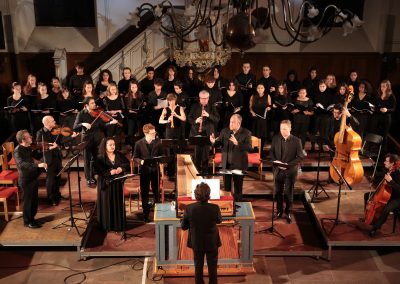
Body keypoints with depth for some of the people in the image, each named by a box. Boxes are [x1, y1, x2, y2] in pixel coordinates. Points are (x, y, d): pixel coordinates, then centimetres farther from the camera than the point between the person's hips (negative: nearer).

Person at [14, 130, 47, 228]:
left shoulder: (28, 148, 4)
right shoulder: (17, 151, -21)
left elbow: (37, 156, 19)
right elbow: (22, 164, -38)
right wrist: (37, 165, -47)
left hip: (33, 178, 8)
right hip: (26, 180, -8)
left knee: (34, 201, 18)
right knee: (28, 201, 6)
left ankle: (32, 218, 34)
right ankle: (27, 222, 22)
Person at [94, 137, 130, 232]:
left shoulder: (119, 155, 7)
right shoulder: (100, 158, -4)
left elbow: (128, 165, 4)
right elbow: (98, 170, -15)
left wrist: (121, 168, -15)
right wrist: (110, 172, -24)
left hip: (118, 184, 3)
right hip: (106, 184, -3)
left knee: (118, 204, 4)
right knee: (107, 205, 1)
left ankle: (118, 225, 14)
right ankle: (107, 225, 10)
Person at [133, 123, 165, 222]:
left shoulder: (158, 142, -3)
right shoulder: (139, 143, -8)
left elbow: (162, 154, 7)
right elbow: (135, 157, -2)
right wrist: (140, 161, -22)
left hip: (155, 169, 2)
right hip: (144, 170, -1)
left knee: (157, 191, 12)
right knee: (144, 193, 7)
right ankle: (146, 214, 20)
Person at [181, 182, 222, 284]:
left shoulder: (189, 208, -22)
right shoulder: (215, 208, -24)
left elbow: (183, 227, -9)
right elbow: (219, 221, -2)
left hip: (196, 243, 1)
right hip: (212, 243, -1)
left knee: (198, 267, 20)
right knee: (212, 267, 18)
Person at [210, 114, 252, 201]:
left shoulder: (246, 133, -9)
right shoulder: (225, 131, 3)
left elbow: (249, 147, -19)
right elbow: (219, 142, 2)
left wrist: (237, 143, -34)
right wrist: (214, 141, -21)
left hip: (238, 165, -4)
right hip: (226, 164, 4)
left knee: (238, 187, 7)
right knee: (226, 186, 13)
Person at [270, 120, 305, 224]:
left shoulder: (296, 141, -11)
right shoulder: (276, 138, -1)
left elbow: (300, 156, -10)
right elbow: (271, 152, 8)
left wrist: (288, 164, -19)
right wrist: (276, 161, -11)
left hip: (290, 171, -3)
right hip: (278, 170, 3)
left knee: (288, 193, 6)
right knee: (278, 192, 13)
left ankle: (288, 212, 24)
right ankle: (279, 211, 30)